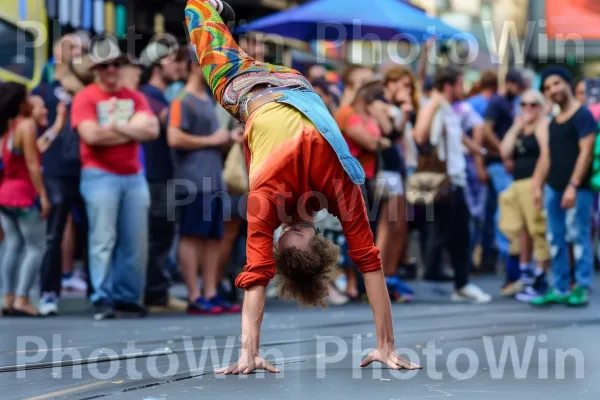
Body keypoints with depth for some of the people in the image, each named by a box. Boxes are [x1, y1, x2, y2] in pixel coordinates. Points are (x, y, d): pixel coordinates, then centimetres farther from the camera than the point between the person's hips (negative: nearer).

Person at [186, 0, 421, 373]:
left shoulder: (341, 185, -37)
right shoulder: (267, 194, -41)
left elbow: (370, 262, -35)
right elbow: (257, 275, -44)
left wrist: (387, 346, -37)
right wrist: (249, 354, -51)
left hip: (293, 89, 2)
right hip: (248, 92, -2)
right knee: (218, 55, 29)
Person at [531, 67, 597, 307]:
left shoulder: (582, 115, -6)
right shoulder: (554, 121, 17)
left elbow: (586, 152, -13)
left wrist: (573, 186, -19)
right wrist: (538, 186, 13)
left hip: (578, 188, -8)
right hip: (554, 187, 8)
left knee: (580, 237, -6)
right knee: (555, 239, 7)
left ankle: (581, 289, -3)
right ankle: (559, 289, 12)